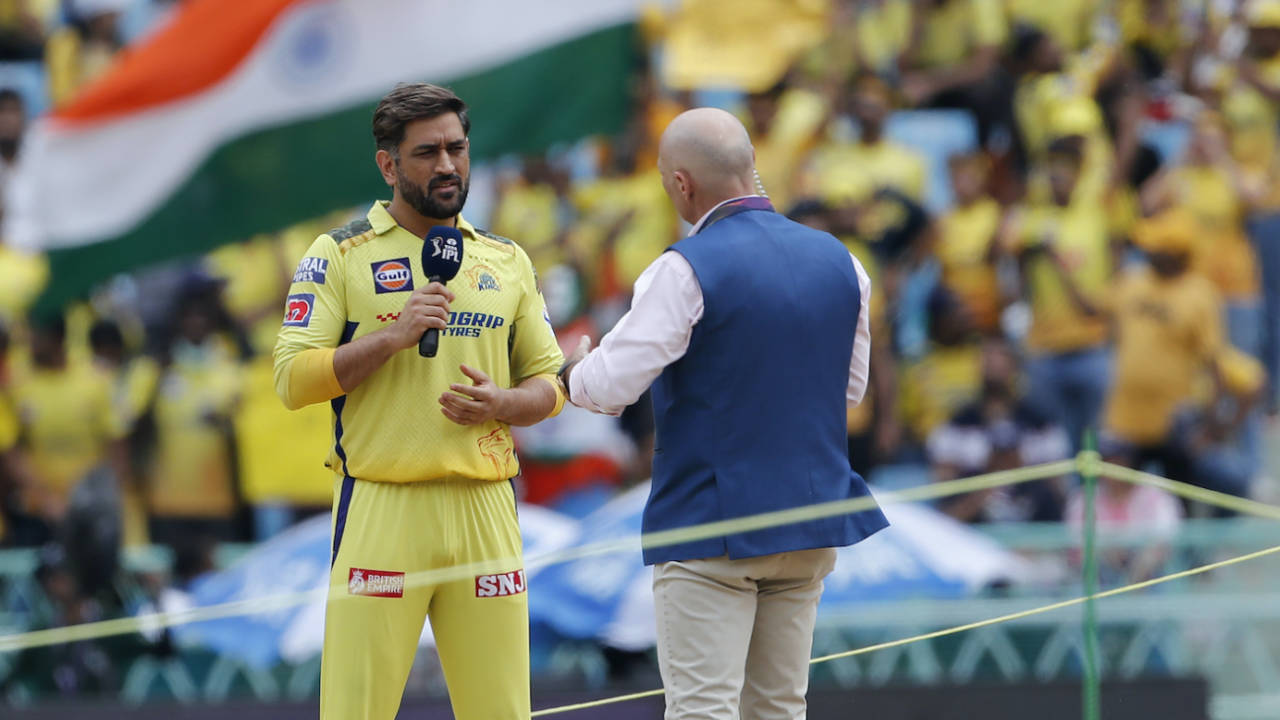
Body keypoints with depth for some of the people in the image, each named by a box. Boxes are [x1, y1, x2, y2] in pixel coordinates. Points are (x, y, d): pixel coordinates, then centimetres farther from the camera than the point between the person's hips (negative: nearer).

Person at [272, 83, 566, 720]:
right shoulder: (340, 255, 4)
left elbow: (547, 383, 18)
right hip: (381, 506, -4)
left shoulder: (506, 260, 16)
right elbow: (293, 379, -3)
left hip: (486, 507, 4)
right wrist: (391, 337, -14)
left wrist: (500, 404, -4)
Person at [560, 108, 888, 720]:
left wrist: (575, 371, 7)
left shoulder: (687, 269, -14)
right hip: (812, 523, 6)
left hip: (710, 528, -6)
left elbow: (610, 387, -14)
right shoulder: (838, 261, 6)